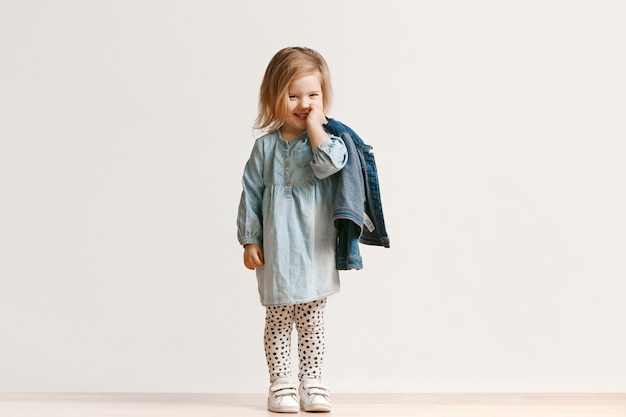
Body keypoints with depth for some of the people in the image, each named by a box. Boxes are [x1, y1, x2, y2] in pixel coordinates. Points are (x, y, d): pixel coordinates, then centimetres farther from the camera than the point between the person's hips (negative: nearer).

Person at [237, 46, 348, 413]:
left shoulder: (328, 139, 0)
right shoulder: (266, 146, 3)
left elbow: (328, 163, -23)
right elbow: (252, 193, 5)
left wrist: (315, 125, -15)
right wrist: (250, 240, 2)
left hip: (315, 250, -1)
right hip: (276, 251, 1)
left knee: (312, 321, 9)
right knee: (278, 321, 7)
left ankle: (312, 383, 19)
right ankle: (282, 384, 15)